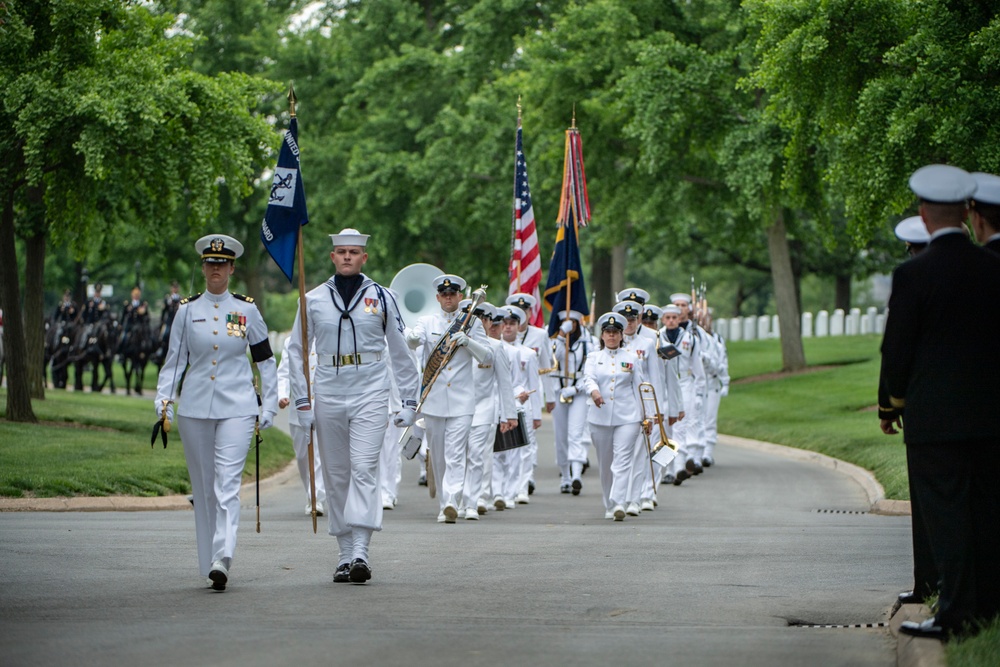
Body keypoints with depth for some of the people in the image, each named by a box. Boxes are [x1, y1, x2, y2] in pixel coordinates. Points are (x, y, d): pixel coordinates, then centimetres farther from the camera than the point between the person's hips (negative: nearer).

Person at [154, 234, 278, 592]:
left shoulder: (247, 310, 4)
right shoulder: (188, 310, 7)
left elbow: (265, 360, 11)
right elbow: (174, 358, 9)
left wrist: (269, 407, 6)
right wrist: (163, 399, -4)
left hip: (236, 408, -2)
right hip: (195, 410, 2)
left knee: (227, 485, -15)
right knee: (203, 490, 6)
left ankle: (222, 559, -25)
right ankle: (210, 564, 13)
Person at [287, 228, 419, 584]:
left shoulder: (381, 297, 4)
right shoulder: (313, 300, 7)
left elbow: (401, 351, 9)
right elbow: (296, 351, 12)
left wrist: (410, 401, 6)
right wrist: (302, 402, 5)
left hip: (370, 395, -2)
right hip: (329, 394, 2)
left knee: (364, 470, -14)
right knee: (336, 475, 5)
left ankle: (361, 551, -20)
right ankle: (344, 553, 12)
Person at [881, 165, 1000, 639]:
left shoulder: (912, 275, -12)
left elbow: (897, 347, -7)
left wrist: (894, 400, 8)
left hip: (934, 418, -5)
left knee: (945, 514, -2)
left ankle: (954, 613, -3)